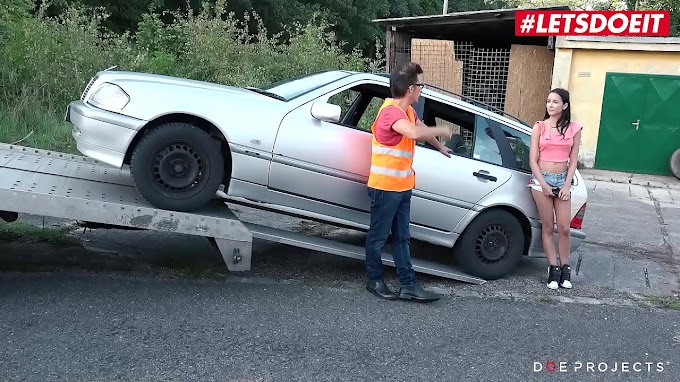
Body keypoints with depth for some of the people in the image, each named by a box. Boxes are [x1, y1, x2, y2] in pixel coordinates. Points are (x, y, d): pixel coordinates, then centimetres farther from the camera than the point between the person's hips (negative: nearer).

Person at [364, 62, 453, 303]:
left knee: (401, 237, 11)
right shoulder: (391, 110, -20)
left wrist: (440, 147, 42)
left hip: (402, 186, 9)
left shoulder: (407, 111, 9)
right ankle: (374, 281, 21)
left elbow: (422, 129, 31)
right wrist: (441, 131, -22)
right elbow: (415, 133, -38)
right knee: (378, 236, 6)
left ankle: (408, 285, 17)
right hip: (385, 186, -9)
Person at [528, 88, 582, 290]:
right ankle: (553, 268, 10)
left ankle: (565, 268, 13)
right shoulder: (539, 126, 0)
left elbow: (573, 161, 3)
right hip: (541, 179, -1)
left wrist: (567, 186, -5)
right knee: (548, 227, 3)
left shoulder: (573, 129, 3)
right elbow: (533, 160, -2)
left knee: (564, 228, -1)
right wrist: (543, 184, -10)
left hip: (563, 180, 1)